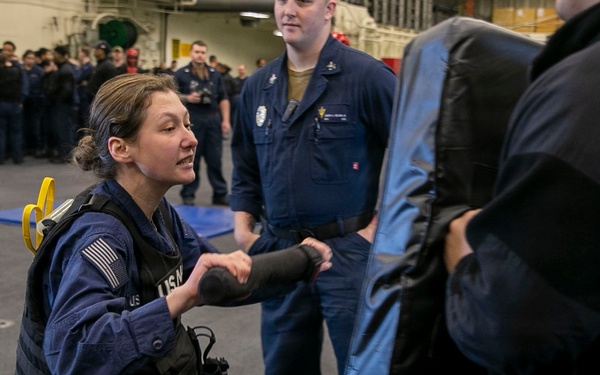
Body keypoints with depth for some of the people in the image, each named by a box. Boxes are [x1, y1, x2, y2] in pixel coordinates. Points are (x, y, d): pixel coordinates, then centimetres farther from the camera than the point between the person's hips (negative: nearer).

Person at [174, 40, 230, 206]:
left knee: (215, 159, 6)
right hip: (191, 120, -3)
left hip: (213, 119, 3)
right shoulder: (181, 74, 1)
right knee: (191, 159, 4)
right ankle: (188, 194, 13)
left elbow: (223, 98, 11)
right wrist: (187, 98, -16)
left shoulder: (215, 74, 11)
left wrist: (225, 120, 3)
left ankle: (220, 194, 12)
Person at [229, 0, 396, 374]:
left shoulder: (367, 75, -10)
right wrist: (243, 228, 7)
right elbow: (245, 168, 18)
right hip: (279, 250, 6)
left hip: (348, 249, -5)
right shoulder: (257, 86, 9)